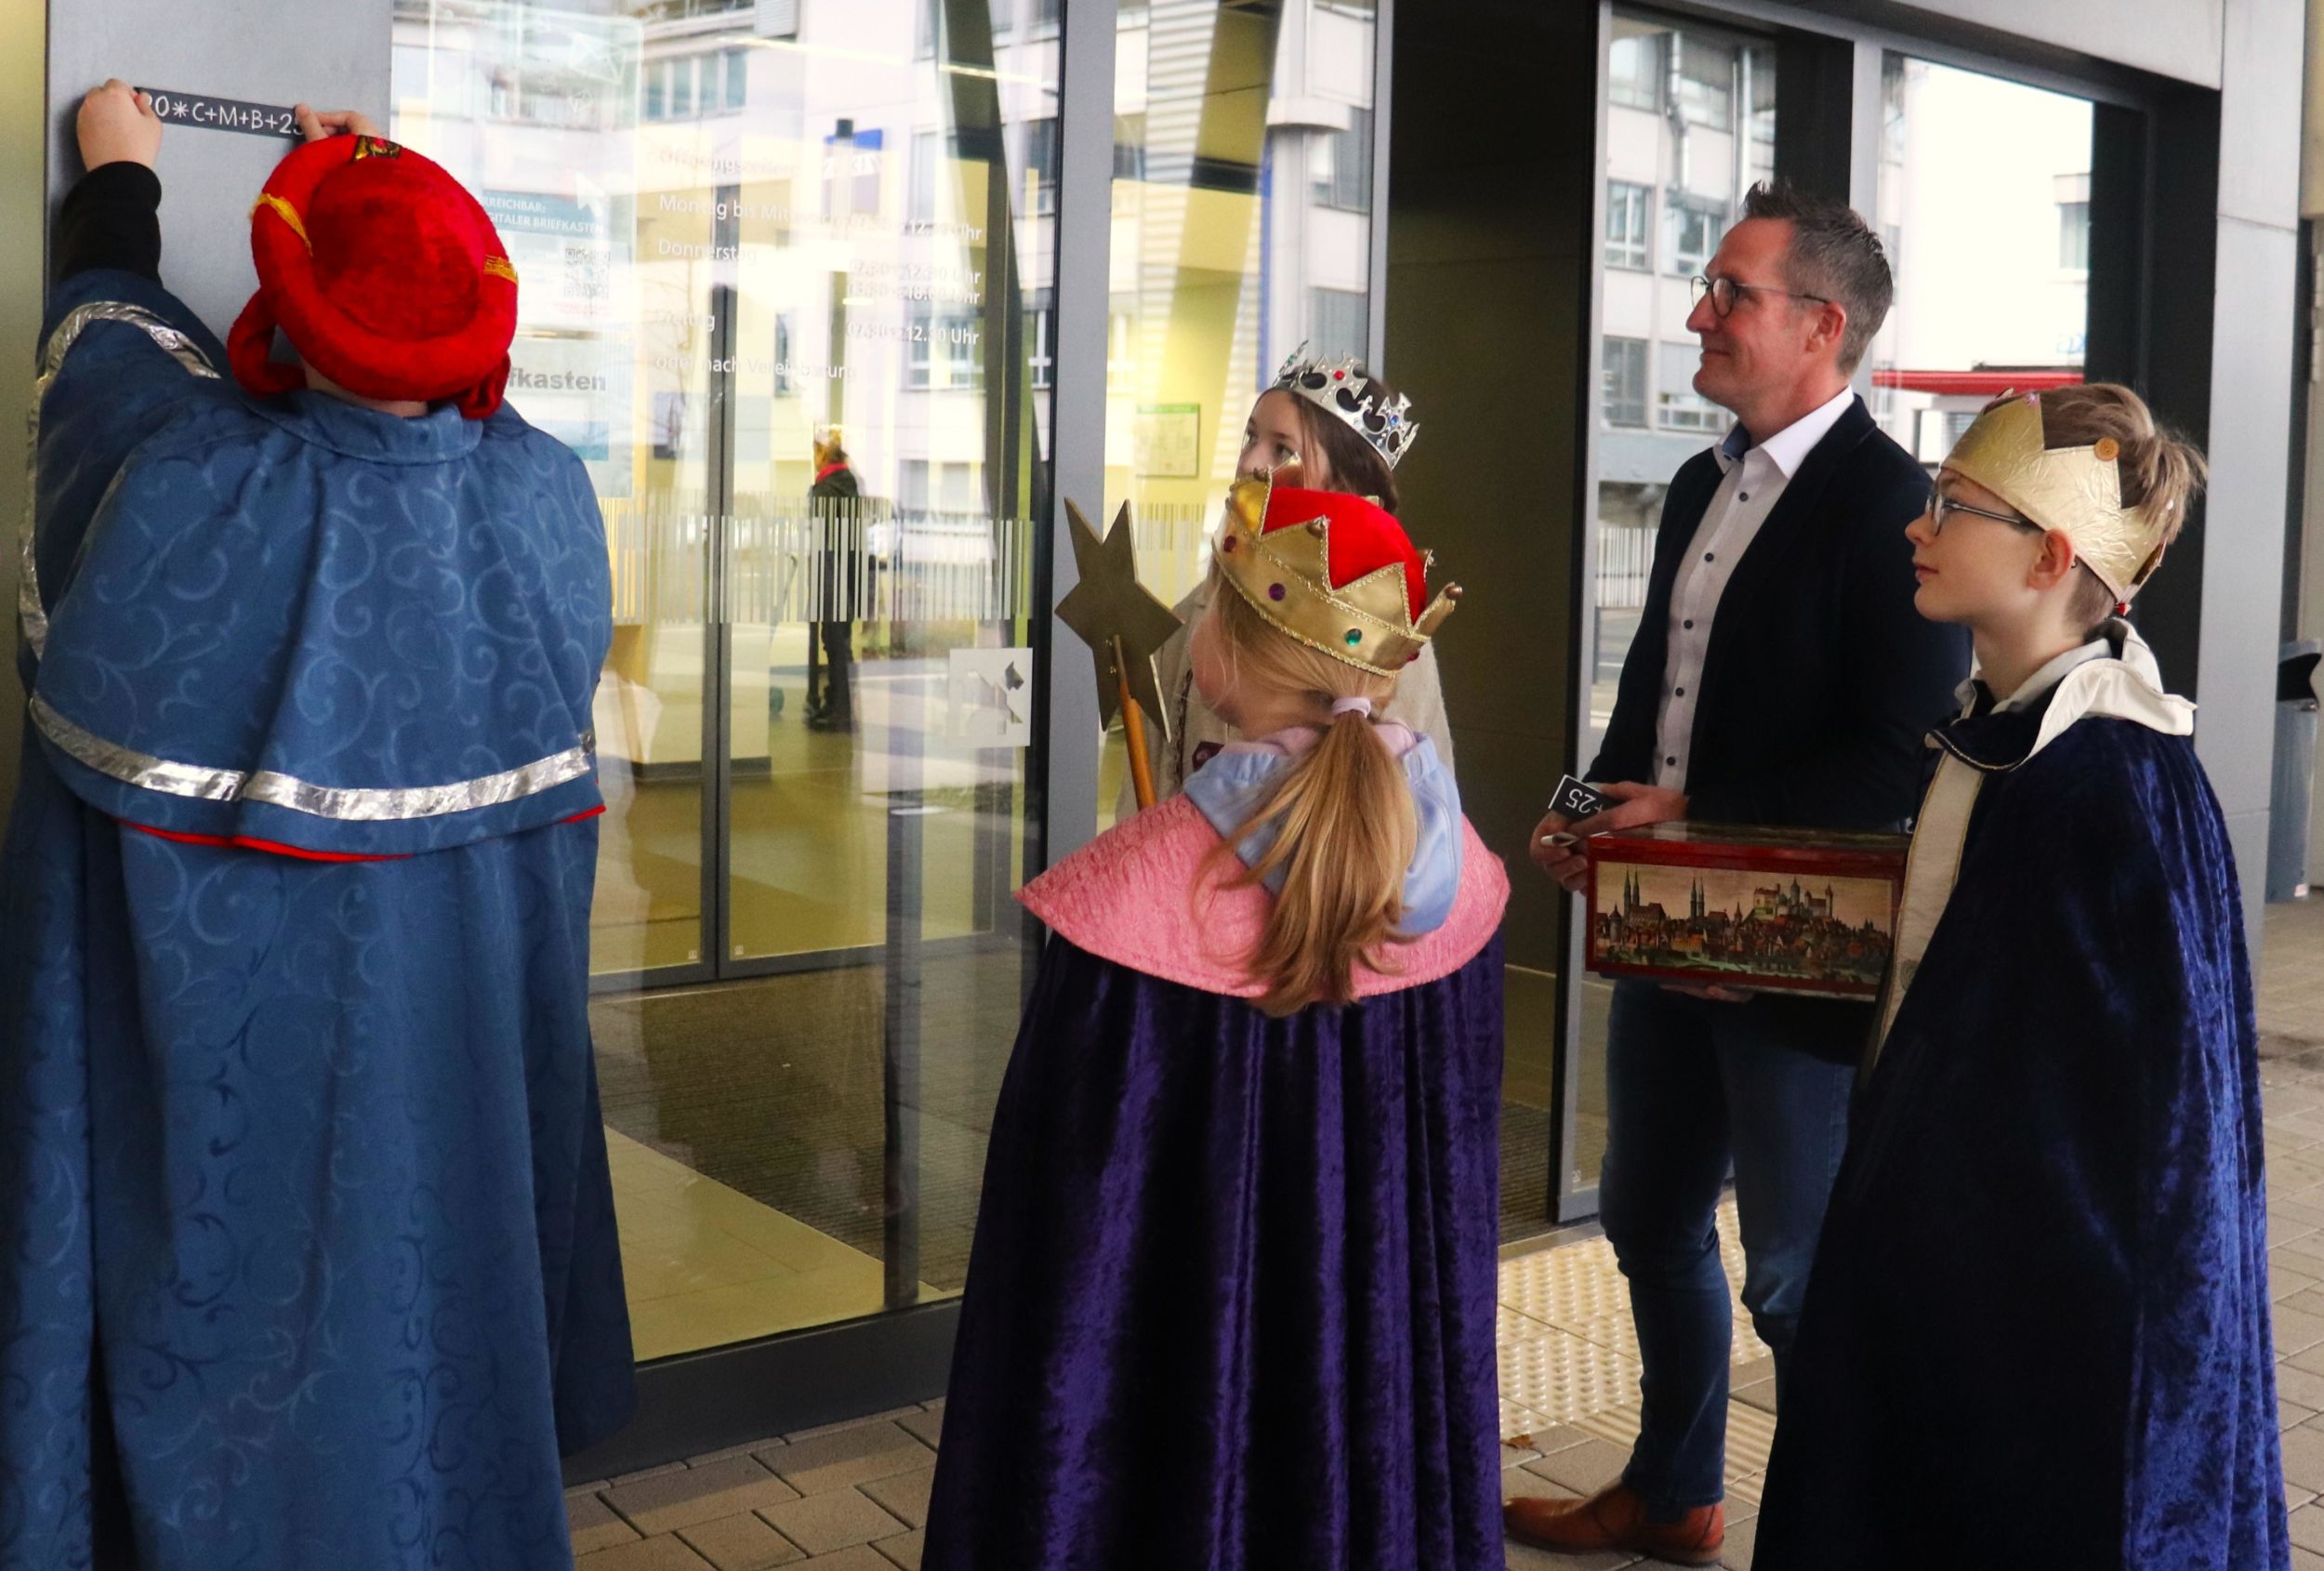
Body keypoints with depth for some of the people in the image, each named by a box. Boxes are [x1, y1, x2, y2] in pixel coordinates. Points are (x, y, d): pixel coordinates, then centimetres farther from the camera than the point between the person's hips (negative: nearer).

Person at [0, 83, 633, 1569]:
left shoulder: (182, 484, -19)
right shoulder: (546, 500, -13)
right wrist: (400, 212, 24)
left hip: (203, 1033, -2)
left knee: (223, 1273, 15)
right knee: (426, 1297, 18)